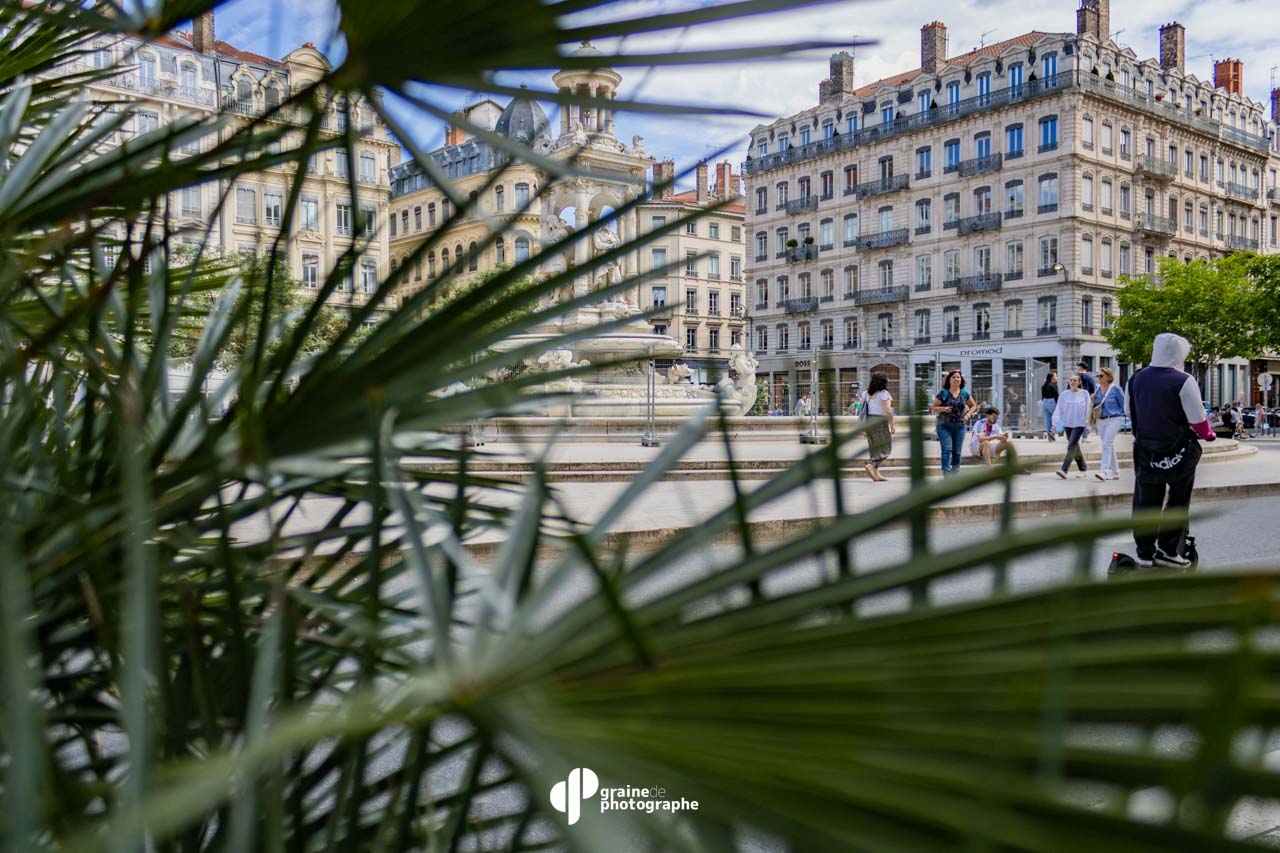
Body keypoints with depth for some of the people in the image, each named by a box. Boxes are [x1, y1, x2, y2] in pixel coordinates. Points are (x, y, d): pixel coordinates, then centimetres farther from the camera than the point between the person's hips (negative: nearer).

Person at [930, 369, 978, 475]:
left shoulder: (964, 393, 5)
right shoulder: (943, 393, -4)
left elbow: (973, 406, 18)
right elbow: (933, 408, -1)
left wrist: (968, 415, 0)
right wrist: (943, 408, -20)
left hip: (959, 426, 4)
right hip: (944, 426, -4)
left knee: (957, 452, 8)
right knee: (947, 450, -15)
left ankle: (955, 475, 18)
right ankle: (946, 473, -18)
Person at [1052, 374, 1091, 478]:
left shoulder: (1084, 394, -2)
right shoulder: (1064, 394, 5)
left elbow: (1088, 409, -1)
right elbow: (1059, 410, 5)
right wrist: (1055, 423, -2)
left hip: (1079, 424, -4)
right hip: (1067, 424, 4)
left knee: (1071, 446, -14)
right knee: (1075, 448, 12)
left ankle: (1064, 470, -19)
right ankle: (1083, 469, 26)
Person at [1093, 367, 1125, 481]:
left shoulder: (1115, 388, -7)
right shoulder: (1098, 389, 9)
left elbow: (1123, 404, -2)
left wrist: (1120, 417, -5)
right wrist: (1093, 400, -2)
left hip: (1113, 419, -7)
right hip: (1101, 420, 7)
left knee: (1107, 444, -17)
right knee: (1110, 446, 12)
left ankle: (1104, 471, -21)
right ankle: (1115, 472, 20)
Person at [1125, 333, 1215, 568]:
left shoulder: (1136, 379, 0)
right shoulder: (1183, 381, -17)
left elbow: (1129, 412, 11)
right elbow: (1198, 420, -15)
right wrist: (1207, 434, 5)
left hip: (1145, 450, 5)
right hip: (1178, 452, -5)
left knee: (1146, 502, 11)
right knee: (1177, 502, 10)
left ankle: (1145, 552, 15)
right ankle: (1168, 551, 11)